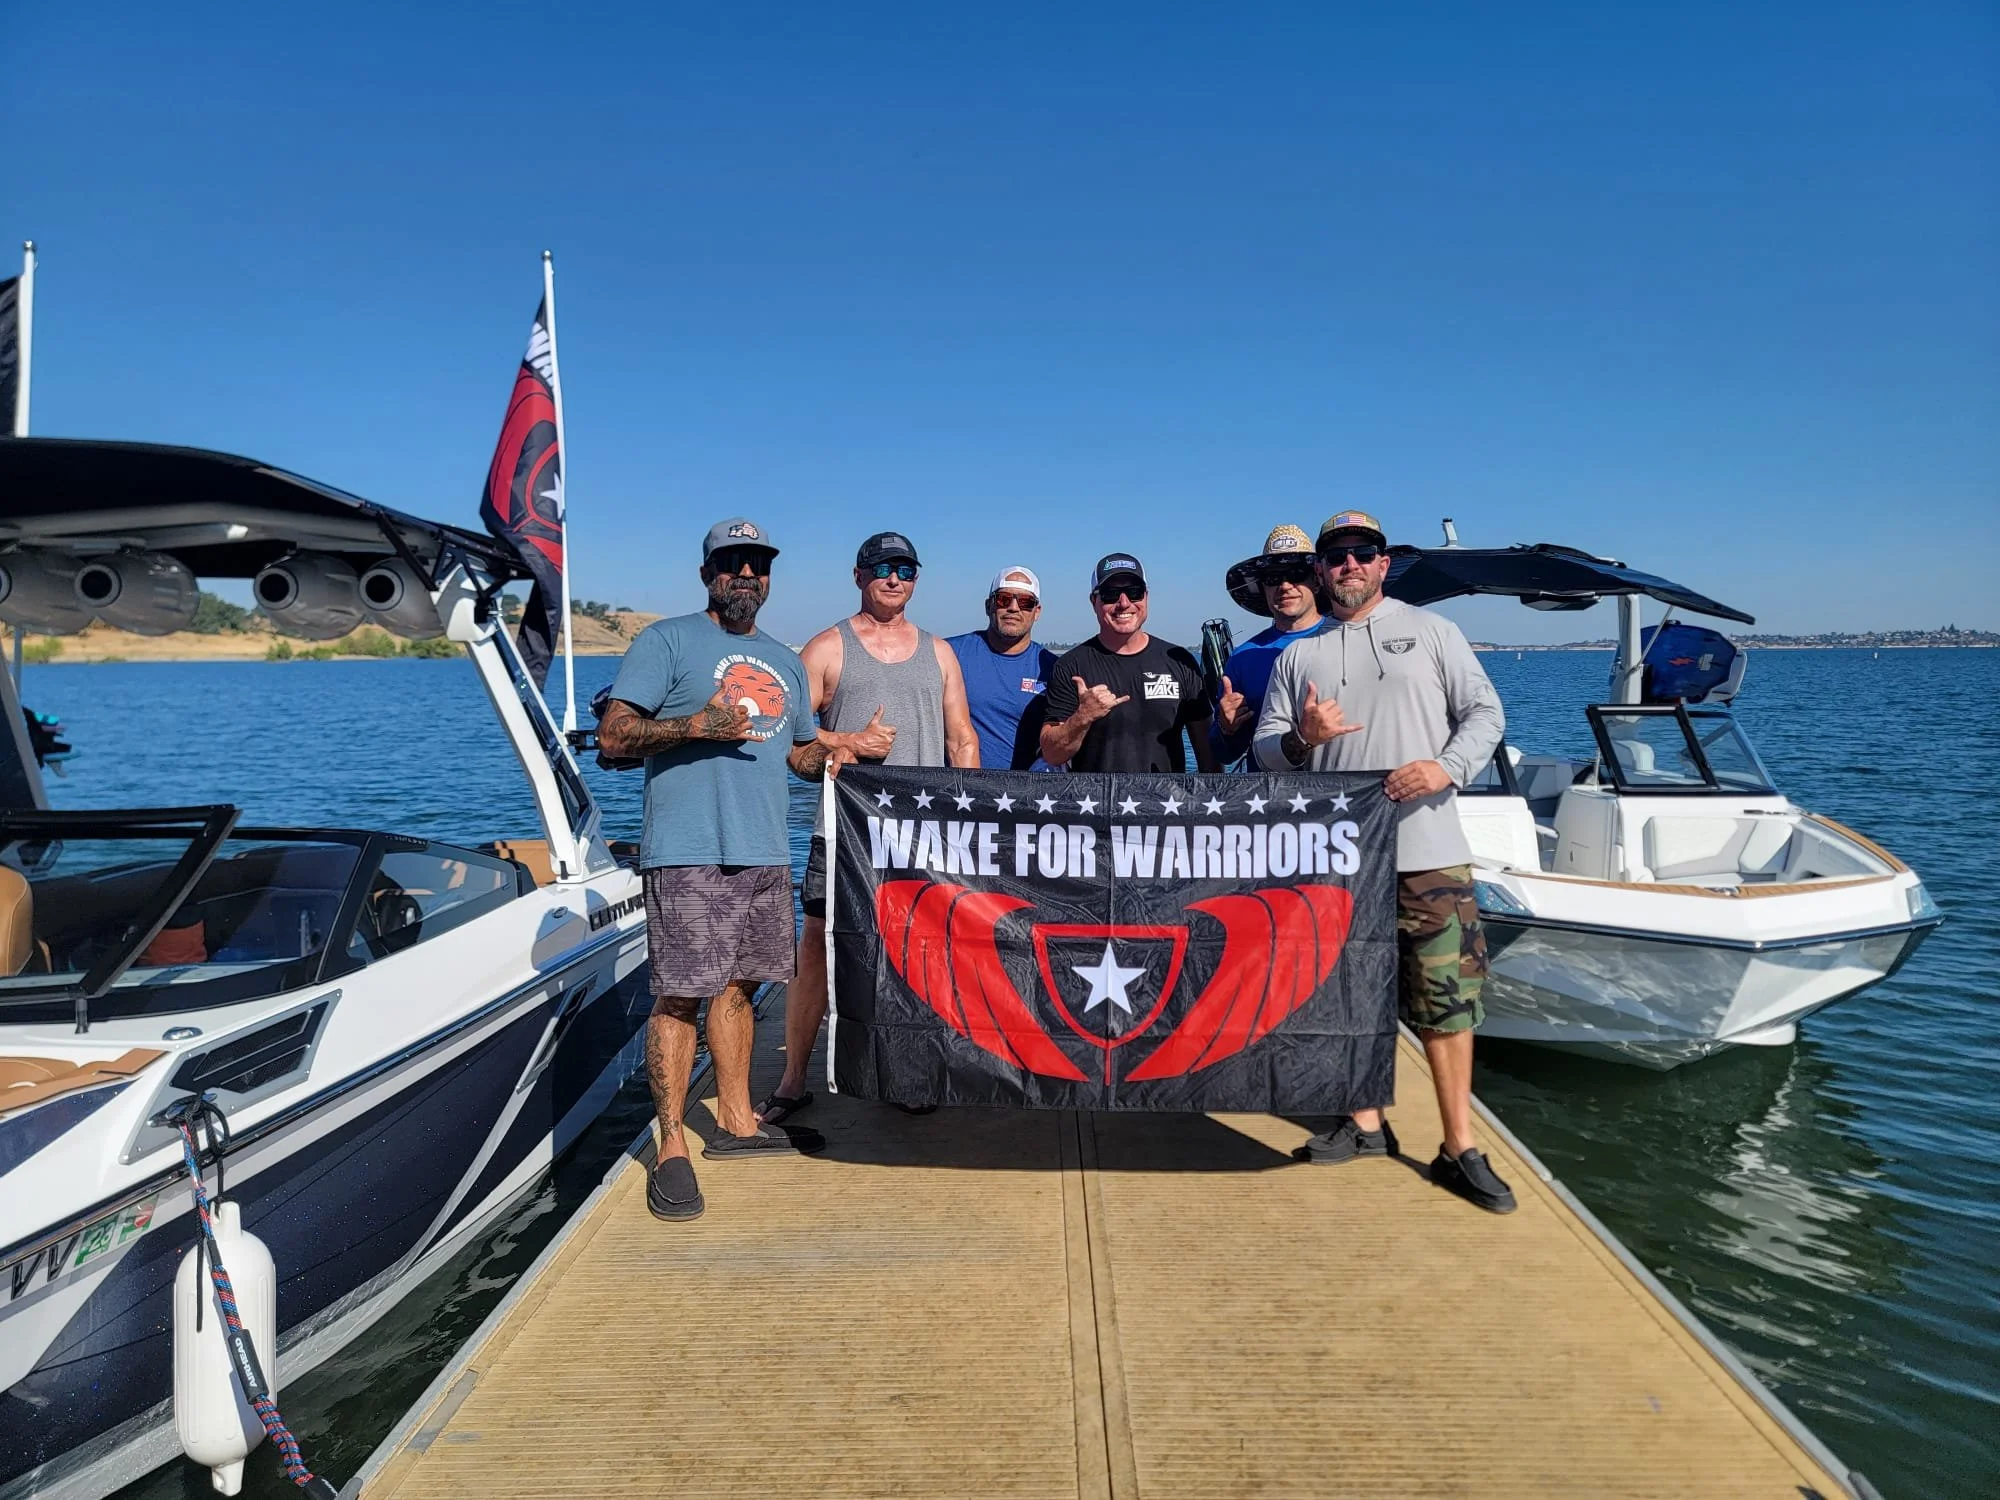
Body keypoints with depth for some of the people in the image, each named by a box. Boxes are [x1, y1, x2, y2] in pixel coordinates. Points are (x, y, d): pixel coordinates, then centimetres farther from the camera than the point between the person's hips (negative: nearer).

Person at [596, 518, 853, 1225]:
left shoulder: (785, 662, 21)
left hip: (765, 853, 7)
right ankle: (672, 1148, 3)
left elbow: (799, 749, 28)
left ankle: (736, 1122, 26)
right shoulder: (667, 640, 0)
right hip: (688, 853, -6)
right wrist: (695, 725, -22)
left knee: (739, 985, 14)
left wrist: (827, 756, 5)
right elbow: (613, 734, -8)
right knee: (681, 995, -6)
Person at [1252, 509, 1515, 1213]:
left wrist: (1447, 767, -13)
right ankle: (1366, 1122, 27)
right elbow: (1264, 749, 9)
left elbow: (1485, 712, 5)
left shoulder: (1431, 631, 9)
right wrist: (1302, 737, -13)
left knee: (1446, 998, -2)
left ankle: (1460, 1149, 9)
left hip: (1427, 848, -2)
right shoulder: (1298, 656, 13)